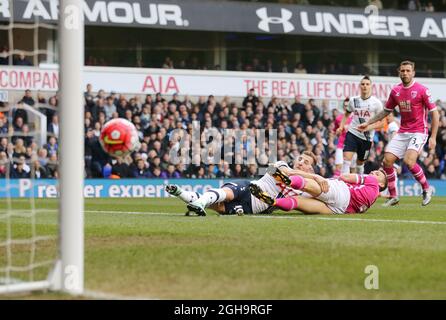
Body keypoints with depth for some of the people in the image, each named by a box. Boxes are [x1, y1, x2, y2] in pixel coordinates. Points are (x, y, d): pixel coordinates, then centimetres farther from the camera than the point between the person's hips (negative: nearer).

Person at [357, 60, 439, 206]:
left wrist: (433, 137, -13)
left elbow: (435, 113, -8)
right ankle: (393, 196, 9)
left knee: (409, 161, -25)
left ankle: (427, 189, -3)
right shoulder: (395, 91, 6)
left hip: (418, 132, -6)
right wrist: (368, 123, 17)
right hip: (402, 132, 6)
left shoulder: (422, 90, -10)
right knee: (387, 160, -5)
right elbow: (386, 111, 21)